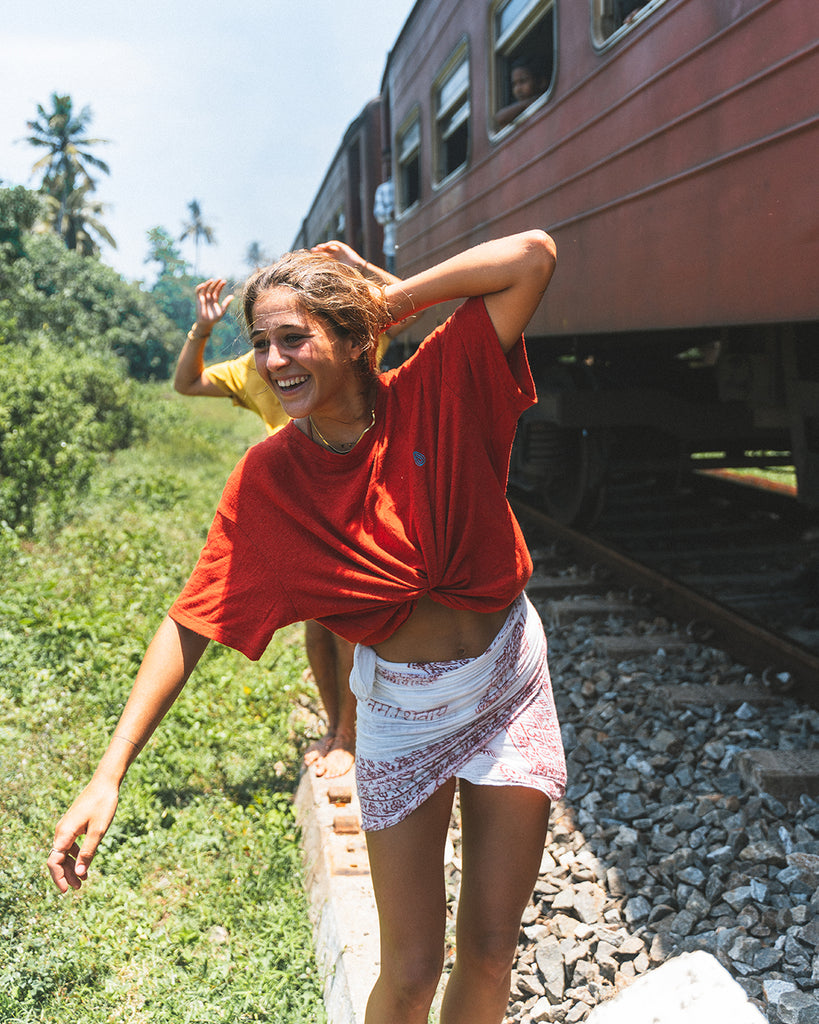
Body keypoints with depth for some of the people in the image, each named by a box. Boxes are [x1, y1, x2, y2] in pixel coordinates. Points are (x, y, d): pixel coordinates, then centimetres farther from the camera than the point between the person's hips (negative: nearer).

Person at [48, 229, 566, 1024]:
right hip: (405, 706, -1)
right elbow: (192, 622, -13)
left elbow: (534, 255, -21)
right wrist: (109, 774, -19)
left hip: (511, 684, 1)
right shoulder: (267, 480, -14)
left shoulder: (434, 393, -15)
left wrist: (390, 300, -18)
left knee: (491, 946, 12)